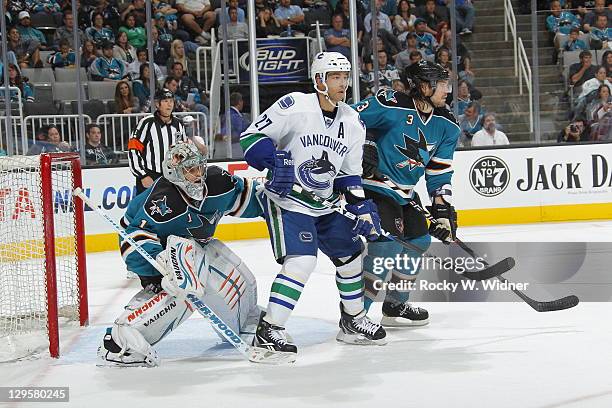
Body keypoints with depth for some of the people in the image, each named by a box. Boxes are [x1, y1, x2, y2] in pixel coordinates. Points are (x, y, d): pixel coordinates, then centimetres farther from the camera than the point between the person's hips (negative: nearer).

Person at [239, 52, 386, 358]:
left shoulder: (352, 123, 5)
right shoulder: (294, 106, -16)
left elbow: (350, 175, 12)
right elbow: (251, 136, -13)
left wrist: (363, 209, 1)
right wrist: (273, 163, -28)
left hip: (325, 204, 7)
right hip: (286, 202, -7)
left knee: (350, 254, 14)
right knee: (301, 261, -23)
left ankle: (353, 321, 35)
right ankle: (268, 331, -16)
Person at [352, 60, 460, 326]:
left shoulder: (446, 125, 0)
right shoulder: (391, 105, -22)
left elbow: (440, 173, 3)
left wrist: (443, 210, -4)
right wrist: (362, 150, -19)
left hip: (406, 190, 9)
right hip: (374, 184, -9)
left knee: (419, 240, 13)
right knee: (387, 246, -19)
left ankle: (395, 306, 30)